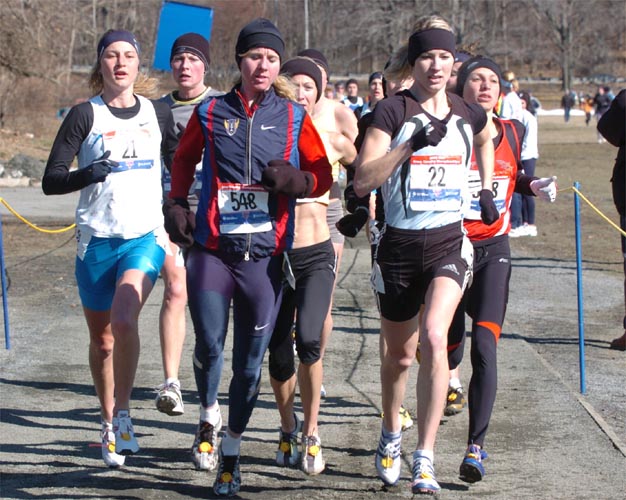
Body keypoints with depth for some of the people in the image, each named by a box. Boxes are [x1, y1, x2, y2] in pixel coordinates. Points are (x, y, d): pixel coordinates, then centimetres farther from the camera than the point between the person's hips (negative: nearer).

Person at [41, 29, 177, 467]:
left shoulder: (159, 114, 7)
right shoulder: (85, 115, -2)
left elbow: (179, 166, 23)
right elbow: (51, 181, -7)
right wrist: (89, 173, -23)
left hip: (146, 237, 0)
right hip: (96, 239, 0)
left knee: (124, 319, -24)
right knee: (102, 339, 9)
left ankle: (123, 413, -8)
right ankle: (109, 423, 27)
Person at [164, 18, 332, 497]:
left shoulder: (294, 117, 6)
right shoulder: (210, 112, 7)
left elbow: (323, 175, 10)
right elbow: (184, 161, 21)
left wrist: (296, 180, -10)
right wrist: (176, 205, 8)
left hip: (266, 254, 0)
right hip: (211, 249, 0)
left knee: (250, 361, 3)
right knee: (209, 347, -7)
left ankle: (231, 449, 19)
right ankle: (209, 414, 23)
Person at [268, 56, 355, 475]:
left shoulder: (334, 142, 2)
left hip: (317, 254, 0)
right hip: (274, 254, 1)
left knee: (308, 340, -21)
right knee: (278, 353, 4)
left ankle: (311, 433, -5)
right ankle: (289, 429, 30)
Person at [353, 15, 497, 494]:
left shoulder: (469, 115, 5)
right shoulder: (392, 111, -7)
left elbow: (486, 141, 31)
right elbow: (362, 182, -16)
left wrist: (487, 190, 22)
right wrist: (411, 144, -24)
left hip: (449, 242, 1)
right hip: (400, 244, -1)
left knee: (434, 337, -22)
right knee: (399, 354, 12)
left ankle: (425, 459, -18)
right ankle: (391, 435, 41)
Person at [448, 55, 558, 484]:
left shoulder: (513, 132, 6)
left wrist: (536, 186, 4)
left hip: (494, 250, 2)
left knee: (484, 345, -12)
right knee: (450, 347, 7)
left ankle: (476, 445, -11)